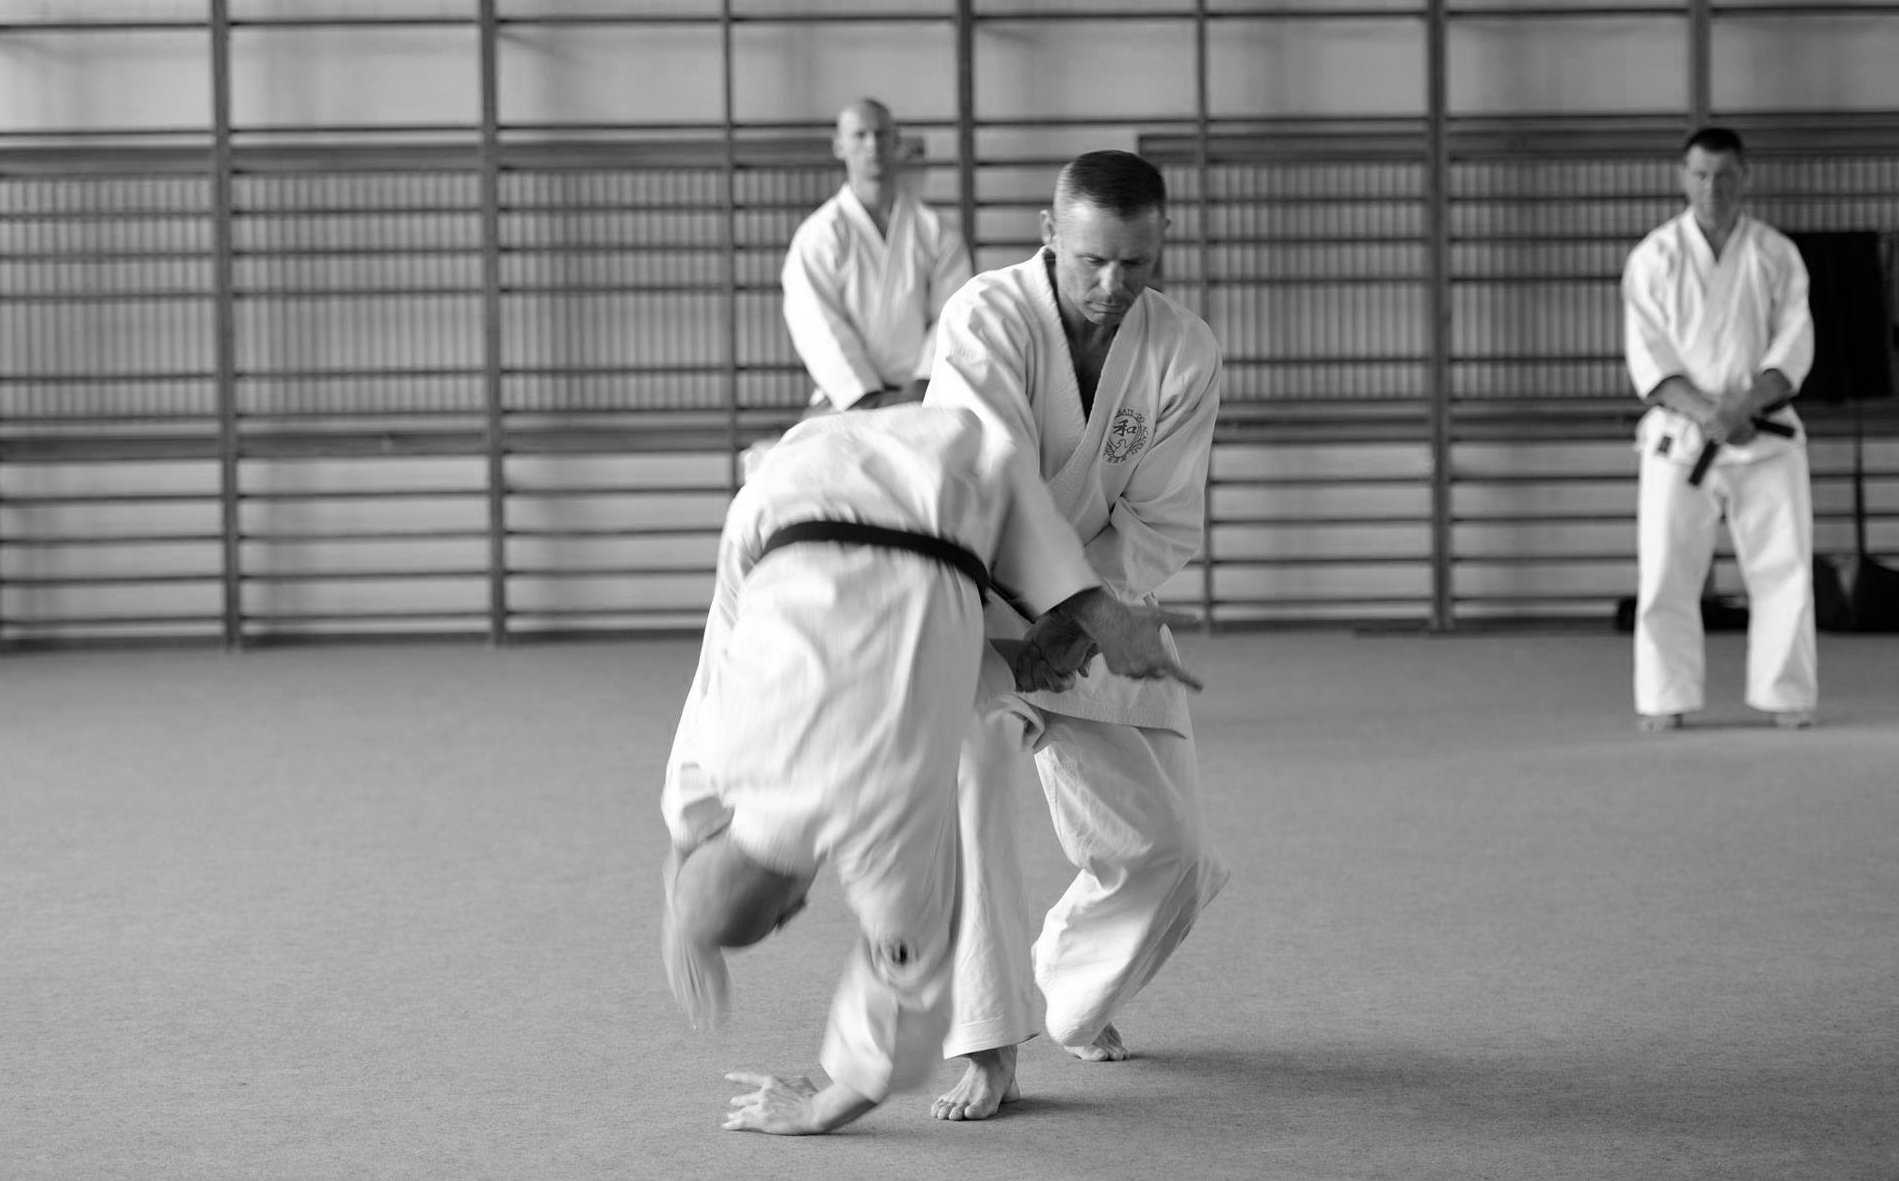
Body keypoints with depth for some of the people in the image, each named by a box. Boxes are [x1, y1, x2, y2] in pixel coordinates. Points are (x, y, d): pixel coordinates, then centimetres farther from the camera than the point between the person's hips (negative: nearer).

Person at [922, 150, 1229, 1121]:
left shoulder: (1183, 352, -11)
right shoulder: (985, 319, -22)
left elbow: (1163, 525, -10)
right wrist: (1025, 625, -40)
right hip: (969, 601, -4)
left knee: (1168, 854, 3)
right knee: (968, 779, -32)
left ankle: (1068, 996, 35)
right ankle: (987, 1049, -25)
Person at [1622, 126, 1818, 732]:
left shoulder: (1776, 255, 4)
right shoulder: (1654, 258, 0)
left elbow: (1793, 347, -3)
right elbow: (1648, 357, -6)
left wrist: (1744, 407, -20)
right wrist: (1704, 414, -20)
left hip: (1764, 433, 1)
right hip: (1678, 435, -1)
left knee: (1784, 566, -1)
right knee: (1666, 571, -5)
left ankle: (1786, 696, 9)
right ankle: (1665, 700, 4)